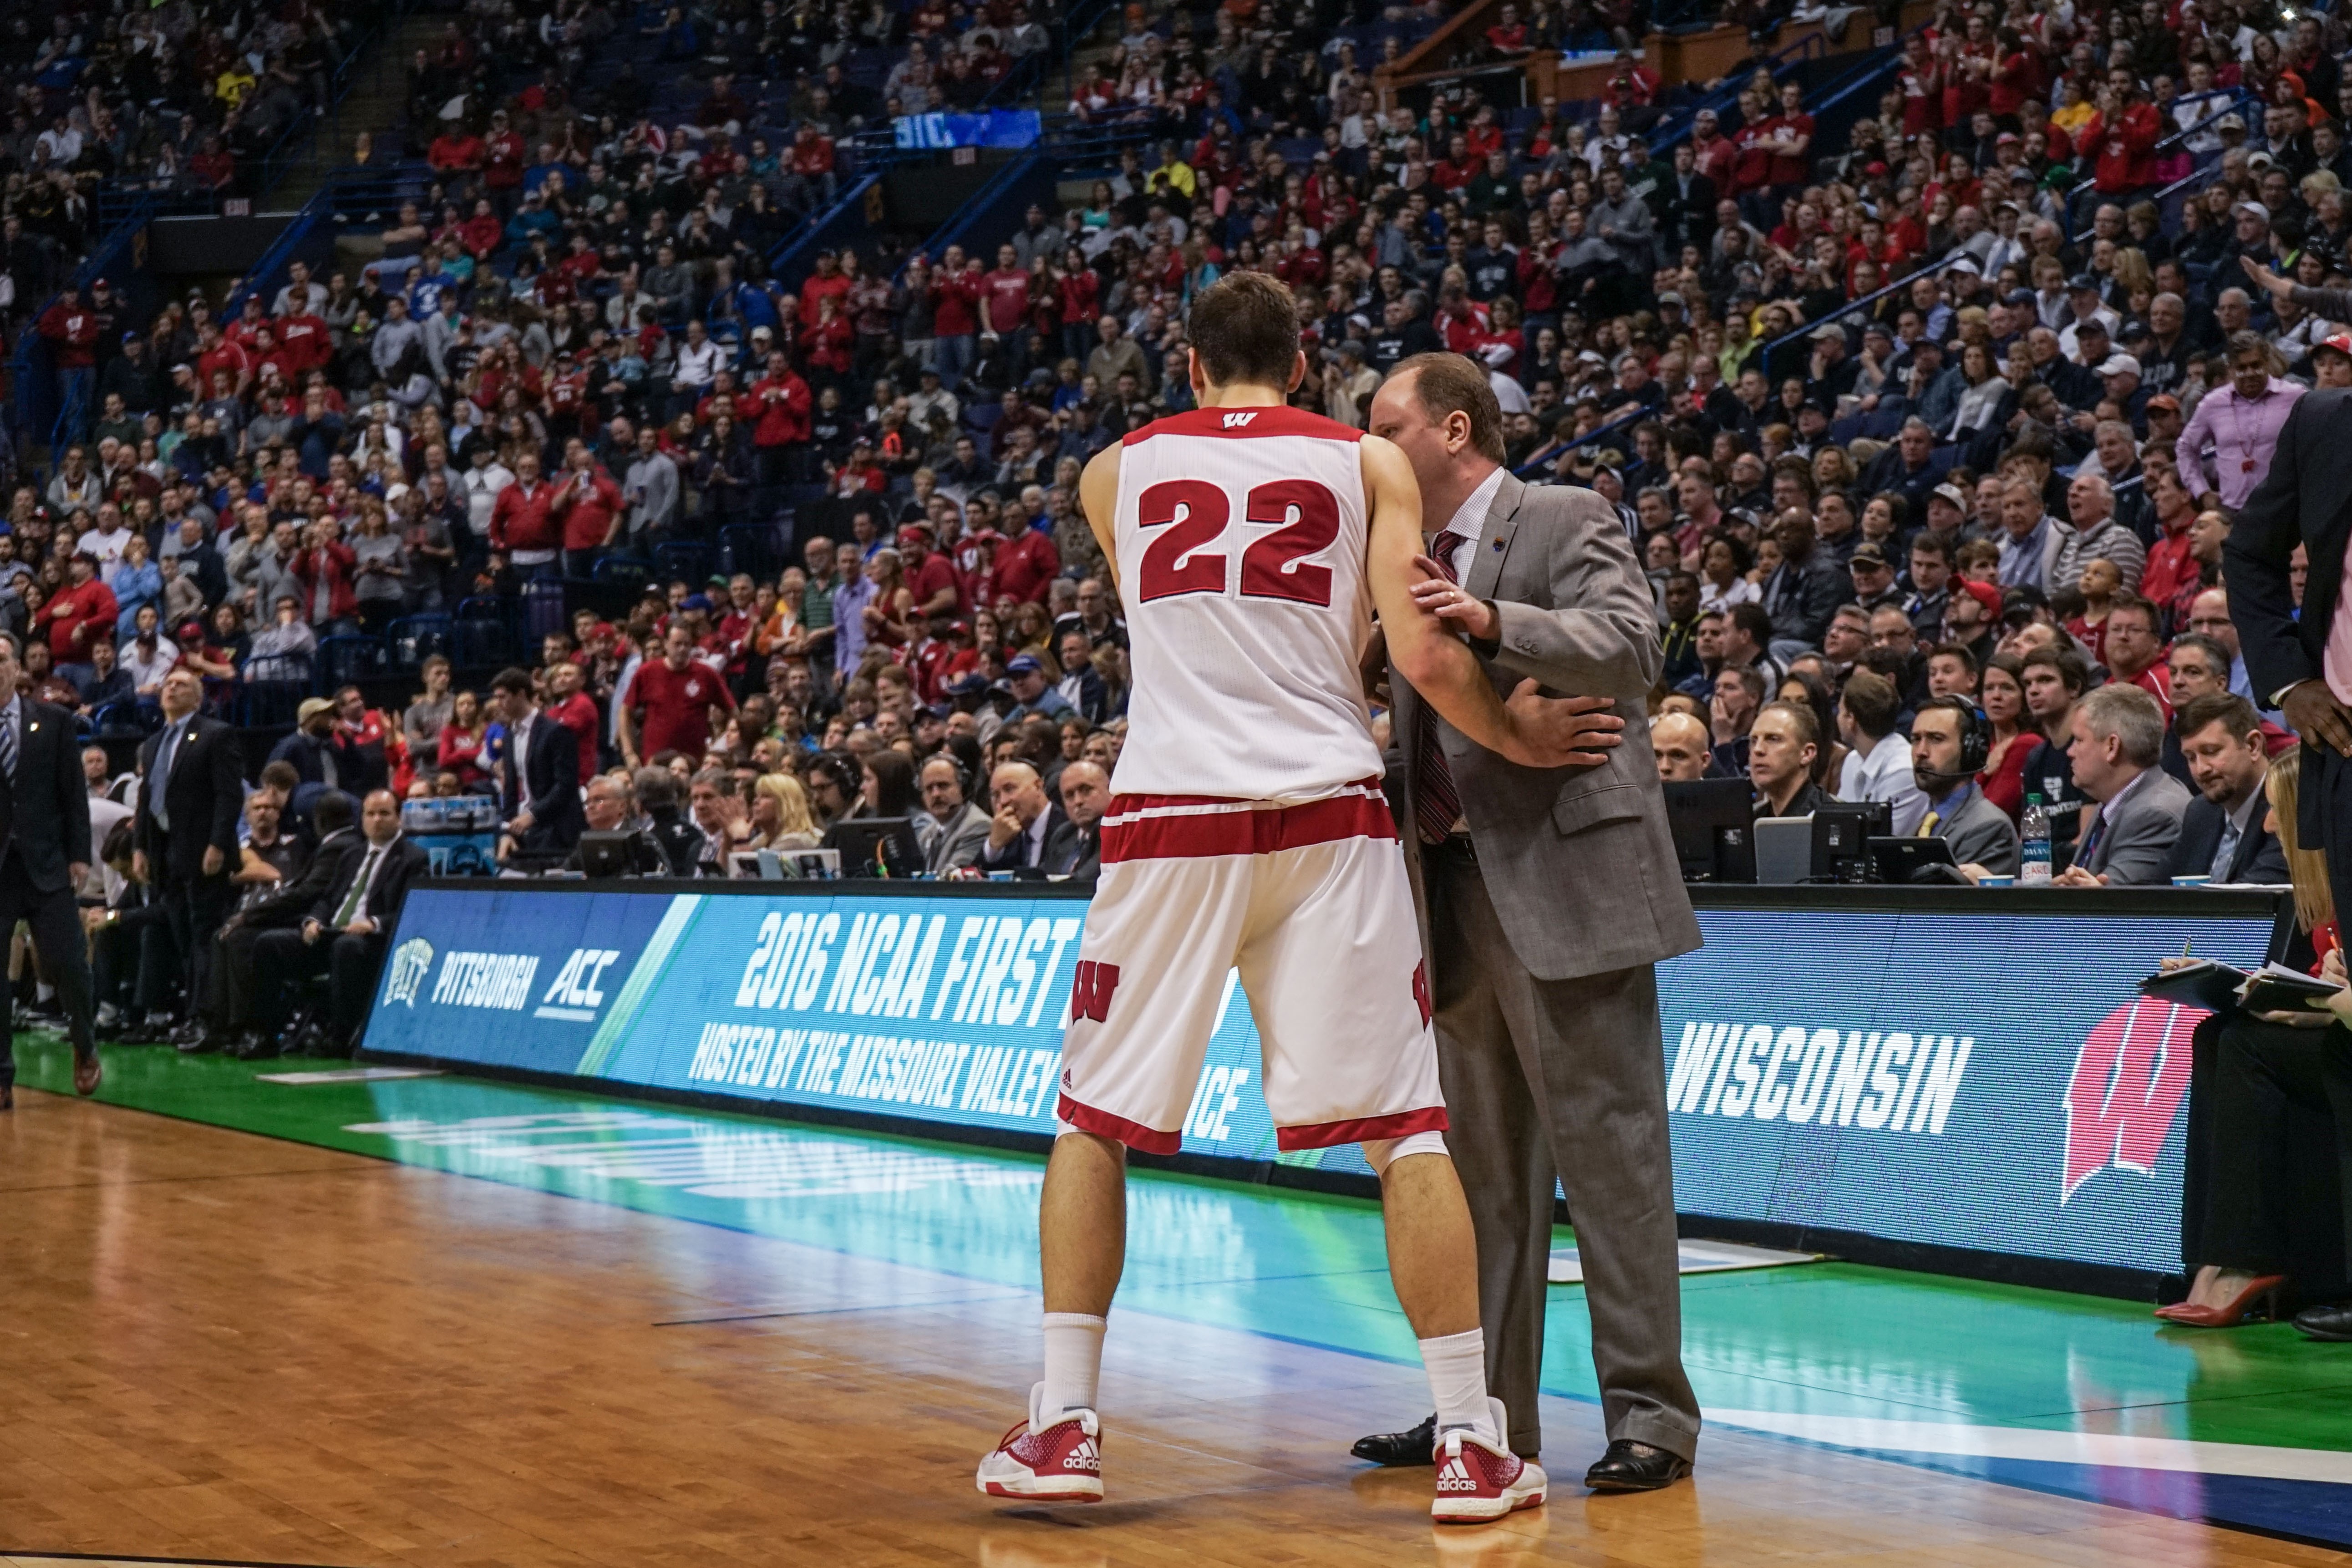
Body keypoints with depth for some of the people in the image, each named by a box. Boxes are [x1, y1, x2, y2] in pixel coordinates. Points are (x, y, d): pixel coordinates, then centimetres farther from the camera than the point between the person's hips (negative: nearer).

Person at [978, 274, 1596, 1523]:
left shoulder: (1116, 471, 14)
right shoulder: (1367, 462, 9)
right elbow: (1422, 657, -2)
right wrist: (1520, 736, 14)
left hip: (1169, 811, 1)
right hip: (1328, 811, -1)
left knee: (1093, 1117, 14)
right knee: (1404, 1125, 3)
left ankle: (1062, 1424, 12)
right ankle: (1472, 1443, 1)